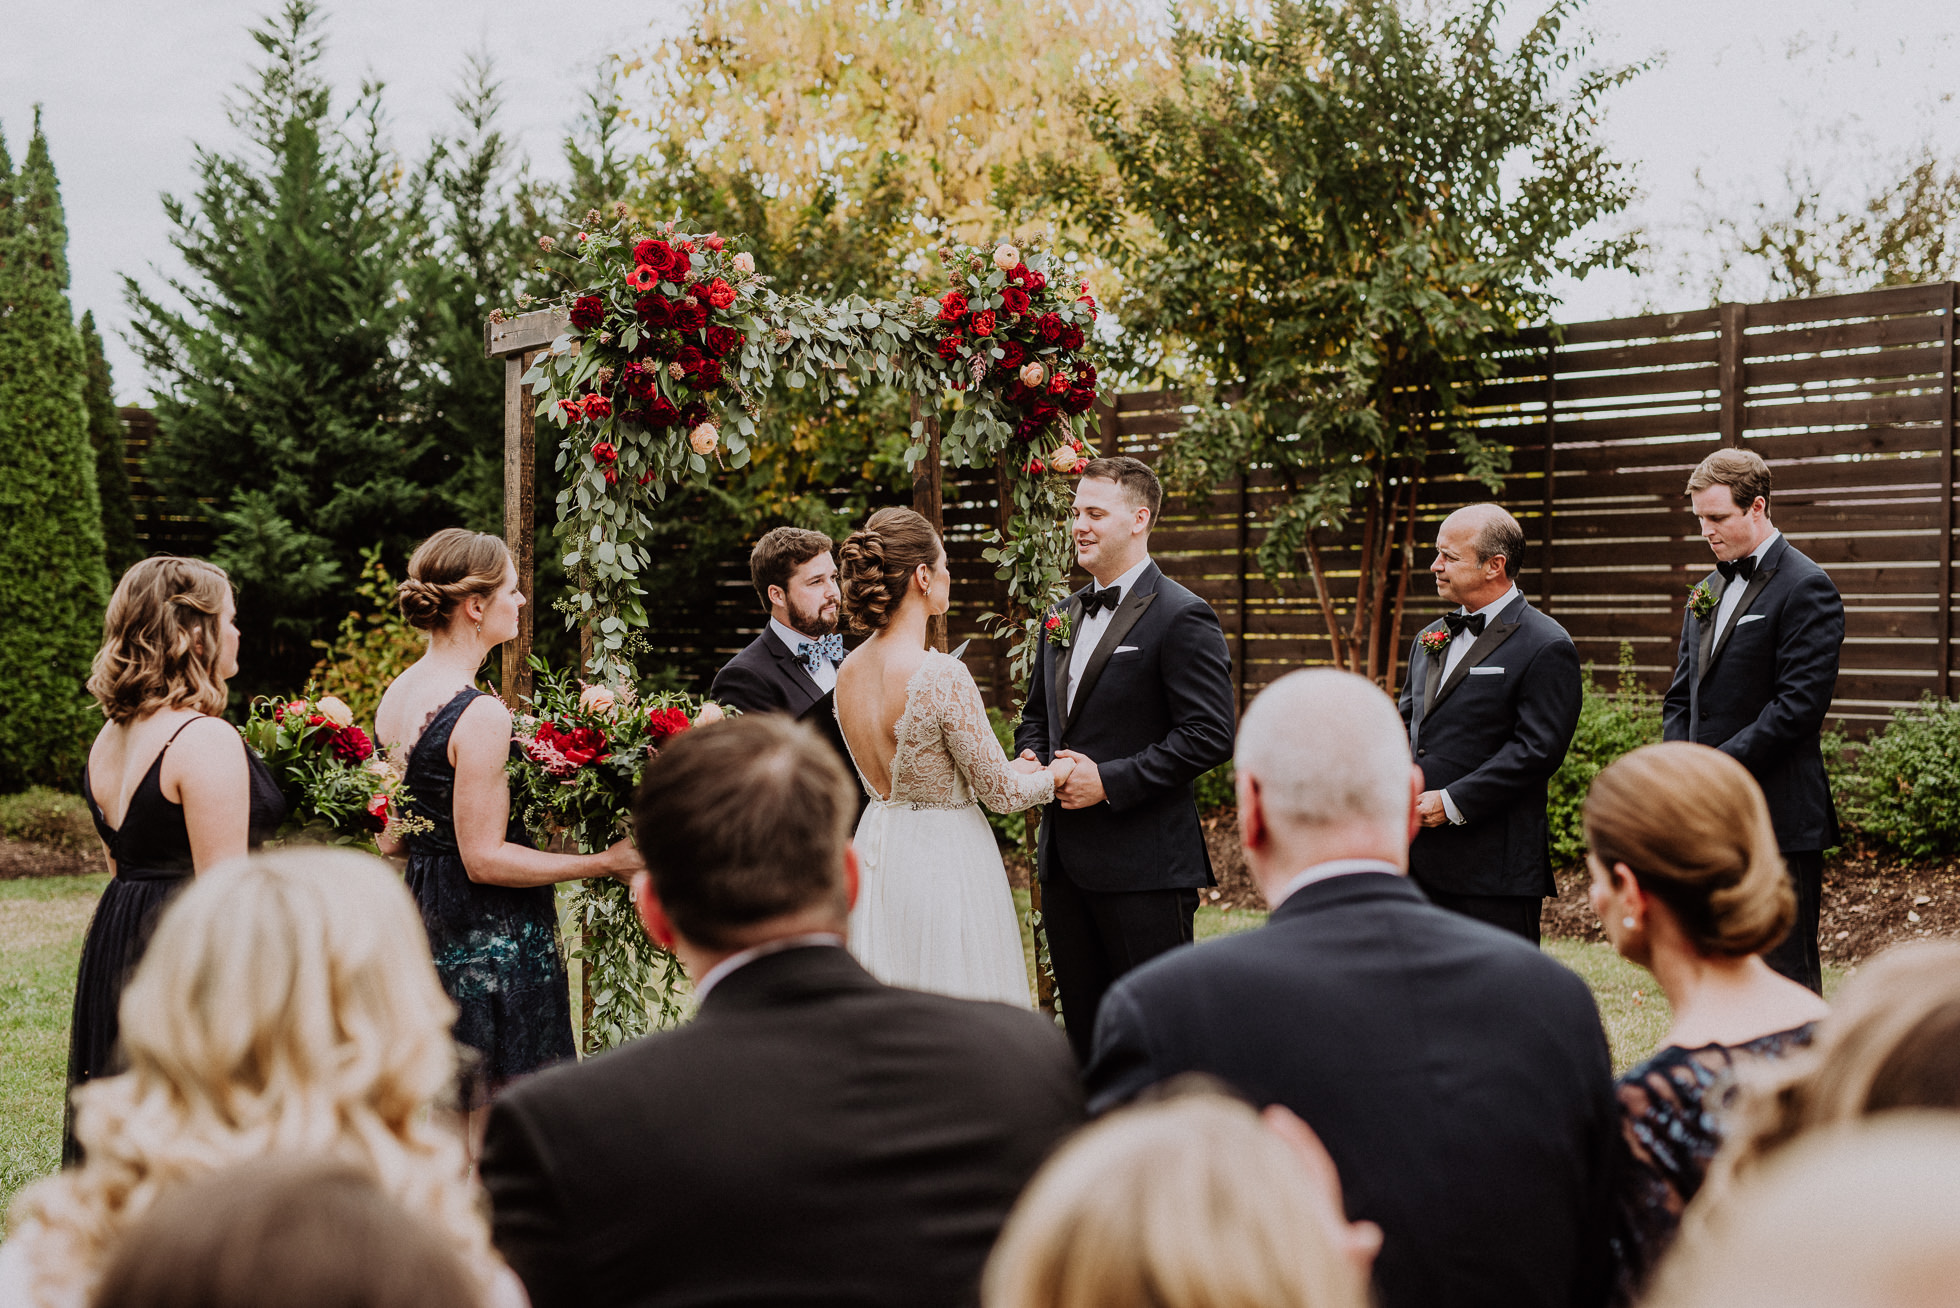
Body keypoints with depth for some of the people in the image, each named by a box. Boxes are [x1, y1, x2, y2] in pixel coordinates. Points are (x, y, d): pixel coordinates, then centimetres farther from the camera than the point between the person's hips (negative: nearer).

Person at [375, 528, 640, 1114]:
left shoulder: (395, 695, 7)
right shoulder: (481, 715, -20)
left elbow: (390, 839, 12)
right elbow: (485, 859, -20)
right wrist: (605, 862, -17)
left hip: (421, 926, 9)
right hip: (489, 943, -9)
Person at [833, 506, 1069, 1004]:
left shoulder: (848, 671, 1)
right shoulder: (942, 675, -22)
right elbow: (1000, 791, -14)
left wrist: (1010, 769, 22)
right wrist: (1058, 774, 7)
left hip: (876, 853, 8)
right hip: (944, 858, -8)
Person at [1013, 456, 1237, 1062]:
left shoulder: (1183, 618, -10)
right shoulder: (1065, 615, 15)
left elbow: (1210, 735, -17)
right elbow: (1037, 712, 25)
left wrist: (1109, 781, -18)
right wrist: (1031, 758, 2)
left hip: (1144, 867, -8)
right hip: (1065, 861, 8)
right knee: (1083, 1028, 16)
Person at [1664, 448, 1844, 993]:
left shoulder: (1805, 588, -9)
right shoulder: (1708, 590, 16)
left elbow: (1799, 703, -16)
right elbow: (1680, 697, 17)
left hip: (1779, 821, -8)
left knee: (1786, 968, -2)